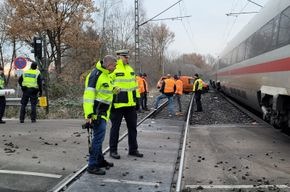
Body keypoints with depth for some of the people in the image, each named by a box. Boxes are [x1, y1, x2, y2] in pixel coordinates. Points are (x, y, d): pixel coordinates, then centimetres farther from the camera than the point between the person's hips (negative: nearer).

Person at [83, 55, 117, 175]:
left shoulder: (106, 75, 14)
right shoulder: (96, 74, -17)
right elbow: (88, 95, -23)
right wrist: (89, 114, -27)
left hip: (102, 112, 10)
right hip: (96, 112, -10)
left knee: (99, 137, 18)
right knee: (98, 137, -9)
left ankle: (99, 160, 31)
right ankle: (92, 166, -1)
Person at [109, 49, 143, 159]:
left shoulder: (130, 69, 15)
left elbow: (135, 84, 20)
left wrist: (137, 98, 17)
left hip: (130, 104, 7)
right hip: (117, 104, -7)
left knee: (132, 127, 13)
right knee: (115, 128, 5)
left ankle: (133, 149, 26)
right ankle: (113, 150, 18)